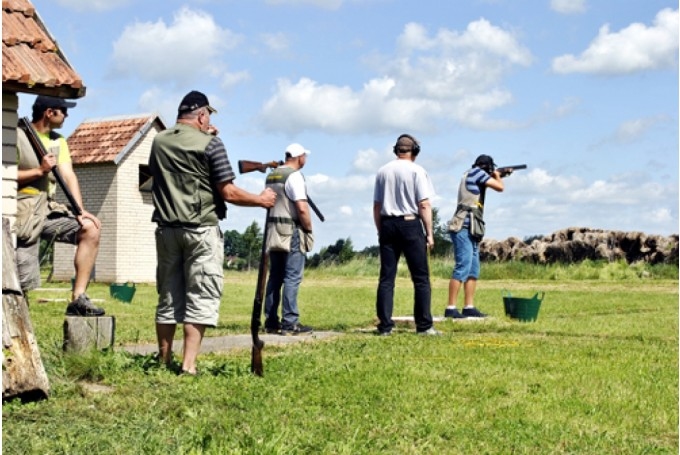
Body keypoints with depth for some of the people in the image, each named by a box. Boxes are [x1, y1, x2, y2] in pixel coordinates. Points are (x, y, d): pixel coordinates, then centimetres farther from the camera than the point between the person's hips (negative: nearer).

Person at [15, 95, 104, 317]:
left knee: (90, 229, -12)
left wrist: (80, 210, -10)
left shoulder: (58, 141, 14)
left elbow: (68, 175, 2)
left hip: (47, 209, 7)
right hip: (22, 212, -7)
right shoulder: (17, 137, -6)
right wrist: (39, 171, -15)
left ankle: (78, 298, -10)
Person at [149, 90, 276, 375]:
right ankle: (189, 365, -8)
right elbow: (228, 193, -11)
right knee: (201, 298, -2)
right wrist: (261, 200, 5)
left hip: (166, 229, 5)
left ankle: (164, 360, 19)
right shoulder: (211, 144, -8)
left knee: (168, 297, 12)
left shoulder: (158, 142, 8)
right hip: (201, 229, -5)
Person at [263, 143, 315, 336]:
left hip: (273, 232, 8)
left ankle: (271, 322, 14)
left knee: (274, 277, 11)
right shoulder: (294, 176, -12)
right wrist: (309, 230, -8)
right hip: (291, 232, -8)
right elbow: (302, 208, -17)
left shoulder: (271, 175, 14)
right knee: (292, 278, -6)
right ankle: (290, 323, -8)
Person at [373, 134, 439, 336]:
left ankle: (385, 325, 2)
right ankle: (424, 326, 0)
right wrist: (429, 233, -4)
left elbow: (376, 206, 11)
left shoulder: (382, 171, 9)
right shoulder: (417, 171, -4)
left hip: (387, 225, 4)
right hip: (410, 224, -4)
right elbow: (424, 205, -8)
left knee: (386, 277, 5)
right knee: (421, 278, 1)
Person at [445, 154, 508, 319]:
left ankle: (469, 307, 10)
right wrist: (497, 176, 15)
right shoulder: (476, 172, -5)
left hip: (471, 230, 10)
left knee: (473, 270, 9)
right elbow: (499, 187, -4)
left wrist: (499, 177, 34)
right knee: (462, 268, -14)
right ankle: (451, 308, -15)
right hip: (463, 229, -10)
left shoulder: (471, 176, 21)